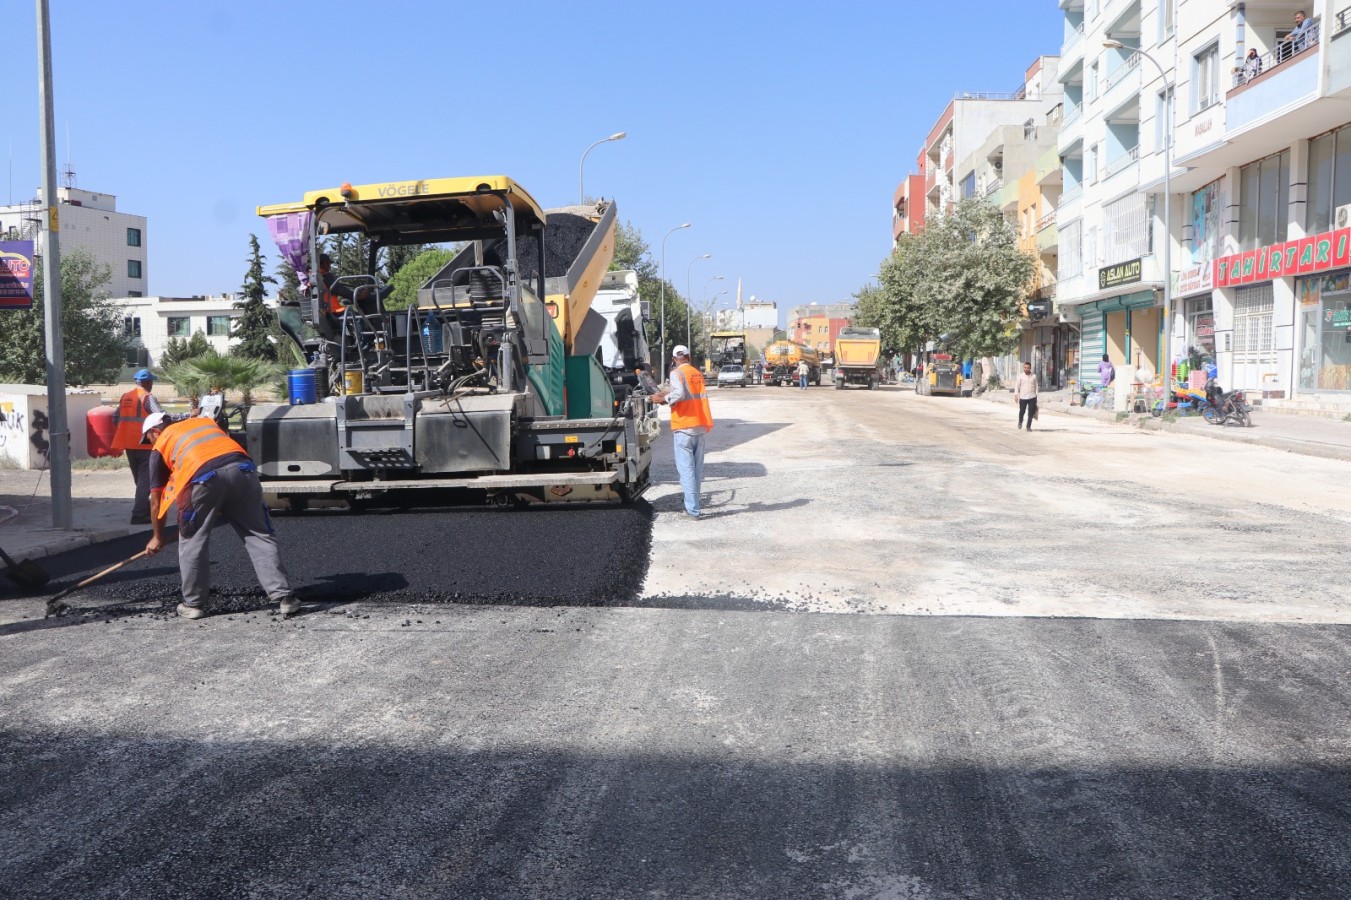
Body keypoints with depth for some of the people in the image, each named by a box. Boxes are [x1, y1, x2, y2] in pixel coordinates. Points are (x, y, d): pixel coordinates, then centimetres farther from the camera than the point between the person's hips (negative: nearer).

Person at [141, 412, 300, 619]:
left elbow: (156, 499, 29)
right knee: (259, 536, 10)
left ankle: (194, 603, 24)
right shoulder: (205, 421, 37)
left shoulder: (161, 446, 26)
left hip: (204, 478, -3)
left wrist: (158, 537, 41)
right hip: (242, 469, 3)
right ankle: (284, 597, 7)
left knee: (192, 541, 16)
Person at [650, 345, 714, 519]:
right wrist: (668, 395, 20)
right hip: (700, 426, 7)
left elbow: (679, 393, -24)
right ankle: (694, 505, 18)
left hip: (684, 427, -7)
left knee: (686, 469, -5)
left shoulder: (677, 373, -7)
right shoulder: (697, 374, 15)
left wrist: (663, 398, -9)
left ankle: (693, 509, -8)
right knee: (697, 468, 12)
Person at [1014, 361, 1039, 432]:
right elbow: (1017, 385, 2)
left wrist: (1036, 395, 10)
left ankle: (1028, 426, 11)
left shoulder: (1034, 376, 5)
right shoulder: (1020, 376, 1)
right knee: (1022, 412, 5)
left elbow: (1036, 386, 13)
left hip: (1032, 397, 1)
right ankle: (1020, 422, 33)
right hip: (1023, 397, -1)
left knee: (1030, 413, 0)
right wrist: (1016, 395, -6)